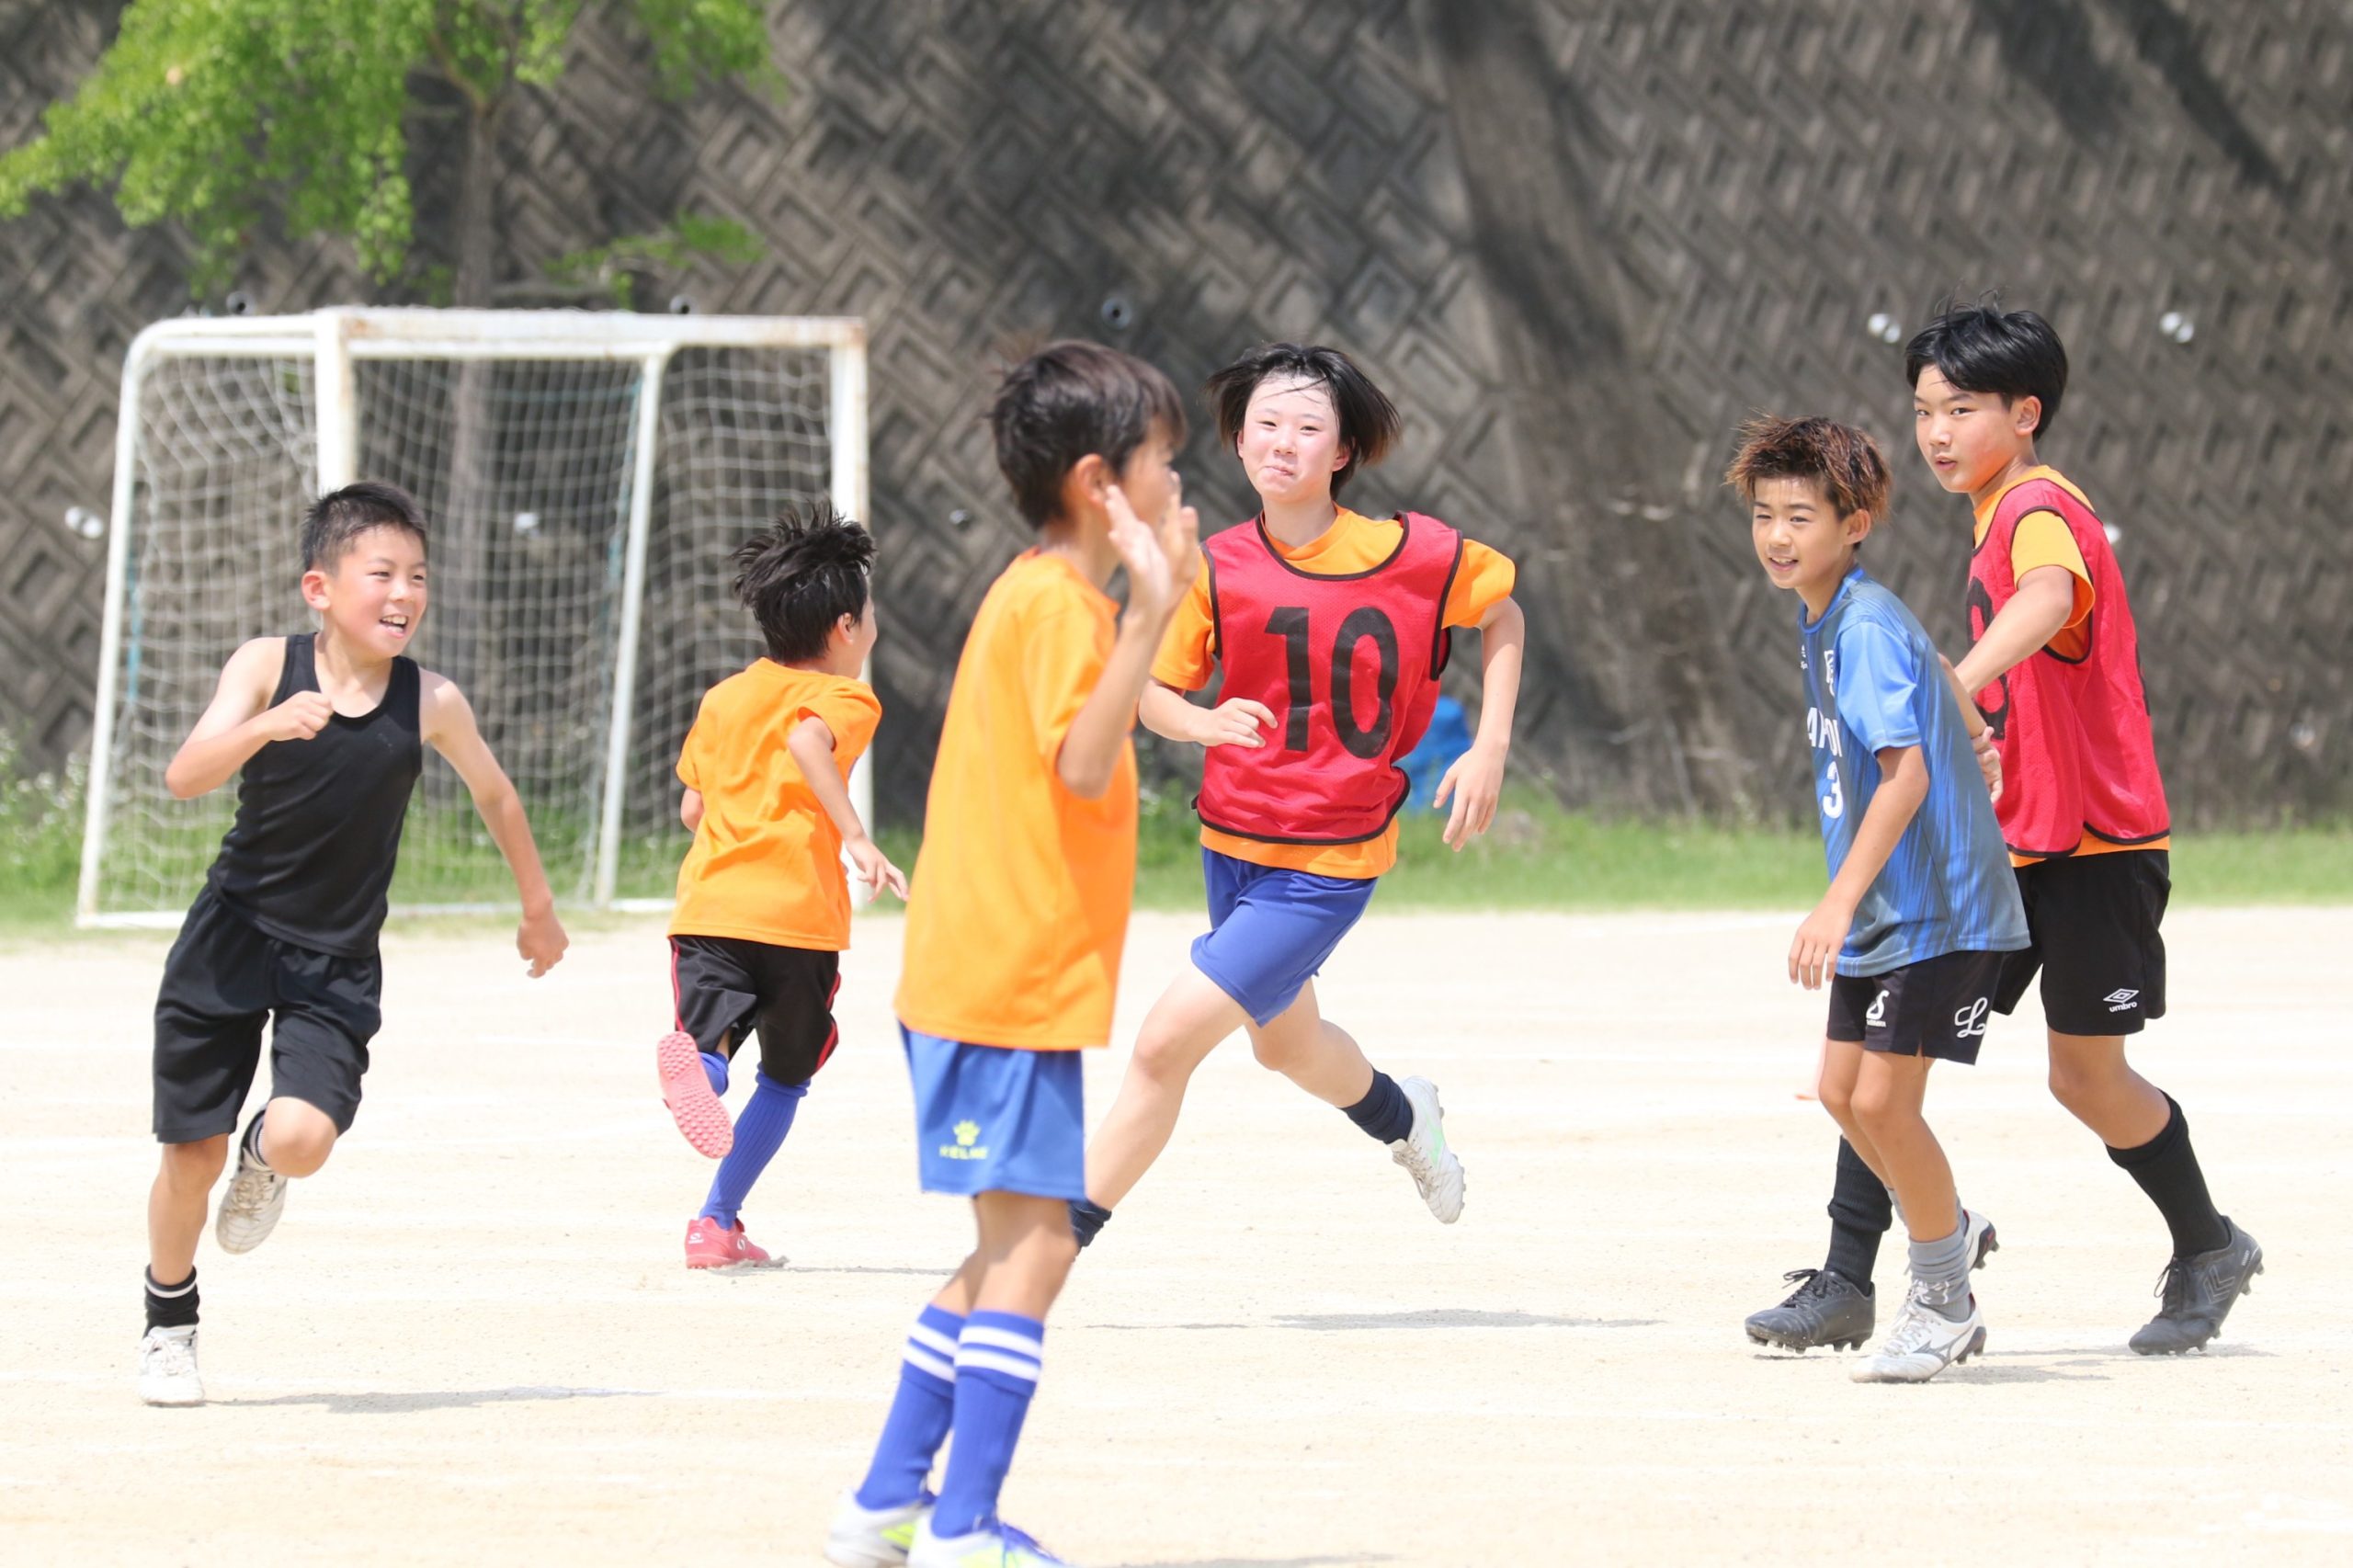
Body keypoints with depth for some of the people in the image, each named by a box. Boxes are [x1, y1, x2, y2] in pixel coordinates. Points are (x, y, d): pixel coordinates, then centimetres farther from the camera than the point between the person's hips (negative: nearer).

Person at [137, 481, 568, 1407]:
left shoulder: (429, 704, -8)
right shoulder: (268, 668, -11)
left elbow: (494, 794, 11)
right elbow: (184, 777, -23)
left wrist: (538, 906, 24)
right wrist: (265, 727, -41)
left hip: (337, 963, 0)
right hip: (230, 940, 0)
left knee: (303, 1140, -22)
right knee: (192, 1153, 3)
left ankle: (266, 1156, 18)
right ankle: (168, 1325, 30)